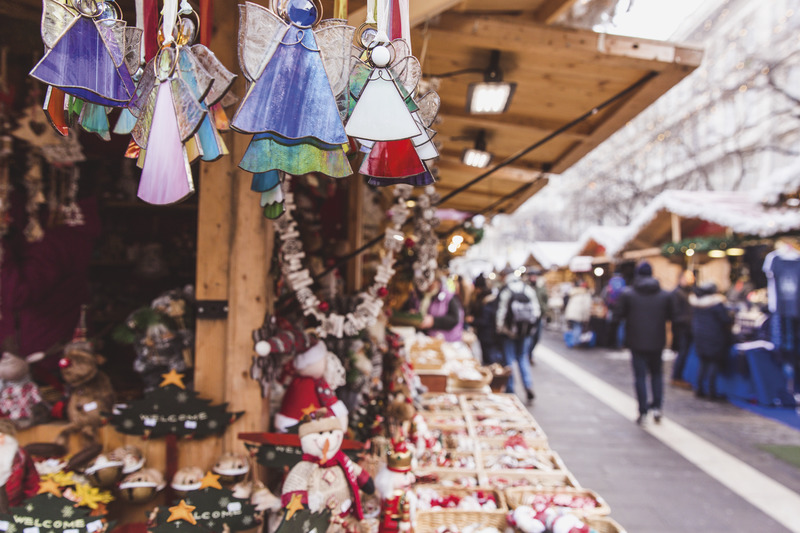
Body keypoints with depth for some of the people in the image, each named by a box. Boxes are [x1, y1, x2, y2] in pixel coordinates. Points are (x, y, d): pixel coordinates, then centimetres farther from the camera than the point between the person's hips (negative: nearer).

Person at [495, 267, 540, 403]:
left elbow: (501, 312, -13)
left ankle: (510, 390, 12)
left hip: (509, 331, -3)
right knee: (523, 359, 15)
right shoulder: (528, 289, 1)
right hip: (525, 331, 4)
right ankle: (529, 385, -1)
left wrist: (499, 329, -2)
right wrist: (530, 324, 13)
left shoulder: (505, 290, -12)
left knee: (509, 360, 7)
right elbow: (536, 311, 2)